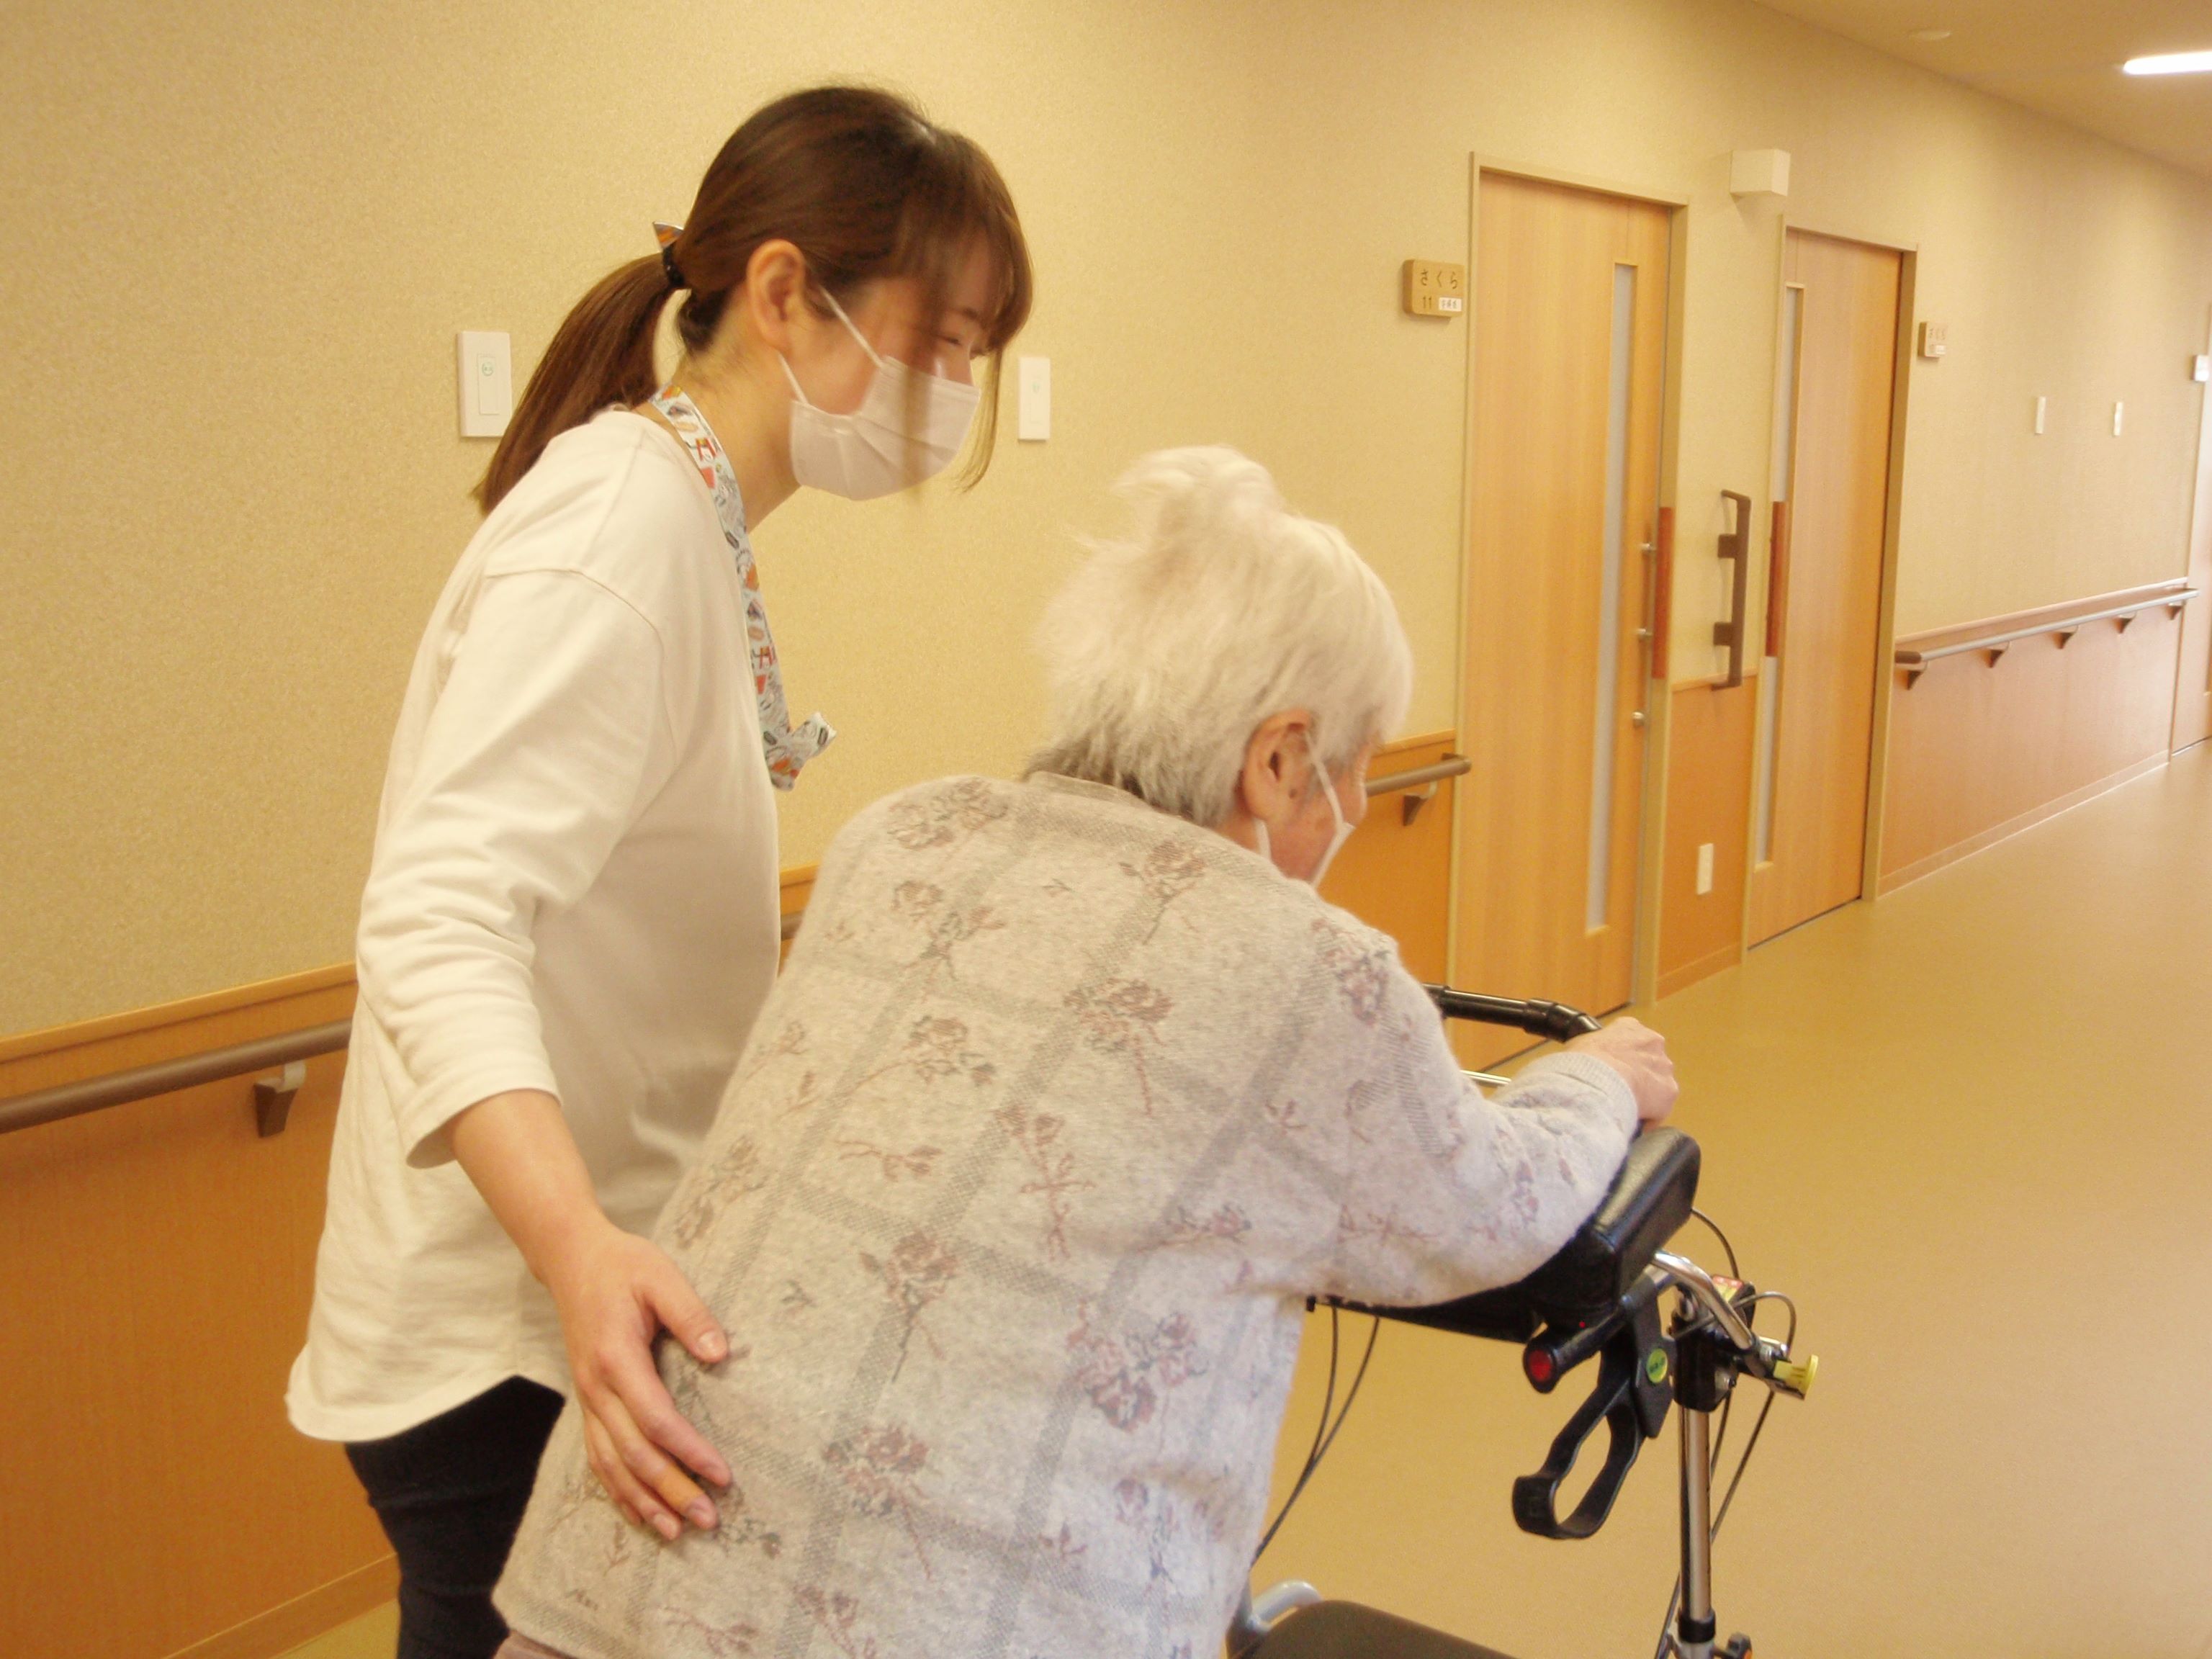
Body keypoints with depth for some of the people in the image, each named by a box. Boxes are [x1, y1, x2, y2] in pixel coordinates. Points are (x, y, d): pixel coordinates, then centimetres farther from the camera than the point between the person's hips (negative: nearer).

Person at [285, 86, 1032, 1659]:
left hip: (584, 1294, 9)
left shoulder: (682, 516, 10)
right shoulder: (627, 527, -20)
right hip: (514, 1349, -9)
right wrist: (582, 1252, -45)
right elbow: (436, 923, -31)